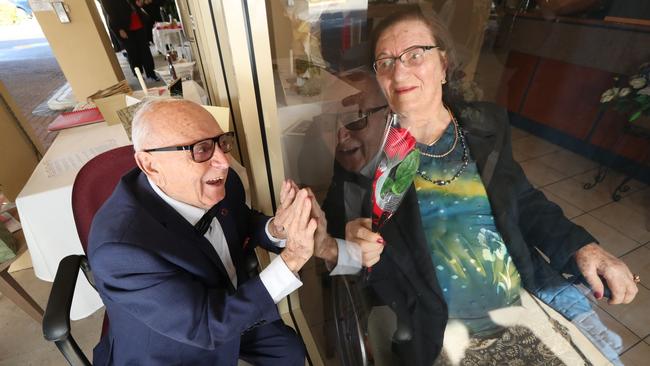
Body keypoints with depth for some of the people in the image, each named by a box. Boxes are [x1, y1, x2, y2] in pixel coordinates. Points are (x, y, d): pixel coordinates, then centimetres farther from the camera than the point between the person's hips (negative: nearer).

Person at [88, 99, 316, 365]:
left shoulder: (220, 182, -19)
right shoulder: (121, 246, -36)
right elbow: (207, 325, -31)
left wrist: (275, 229, -22)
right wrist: (290, 259, -37)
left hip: (231, 302, 5)